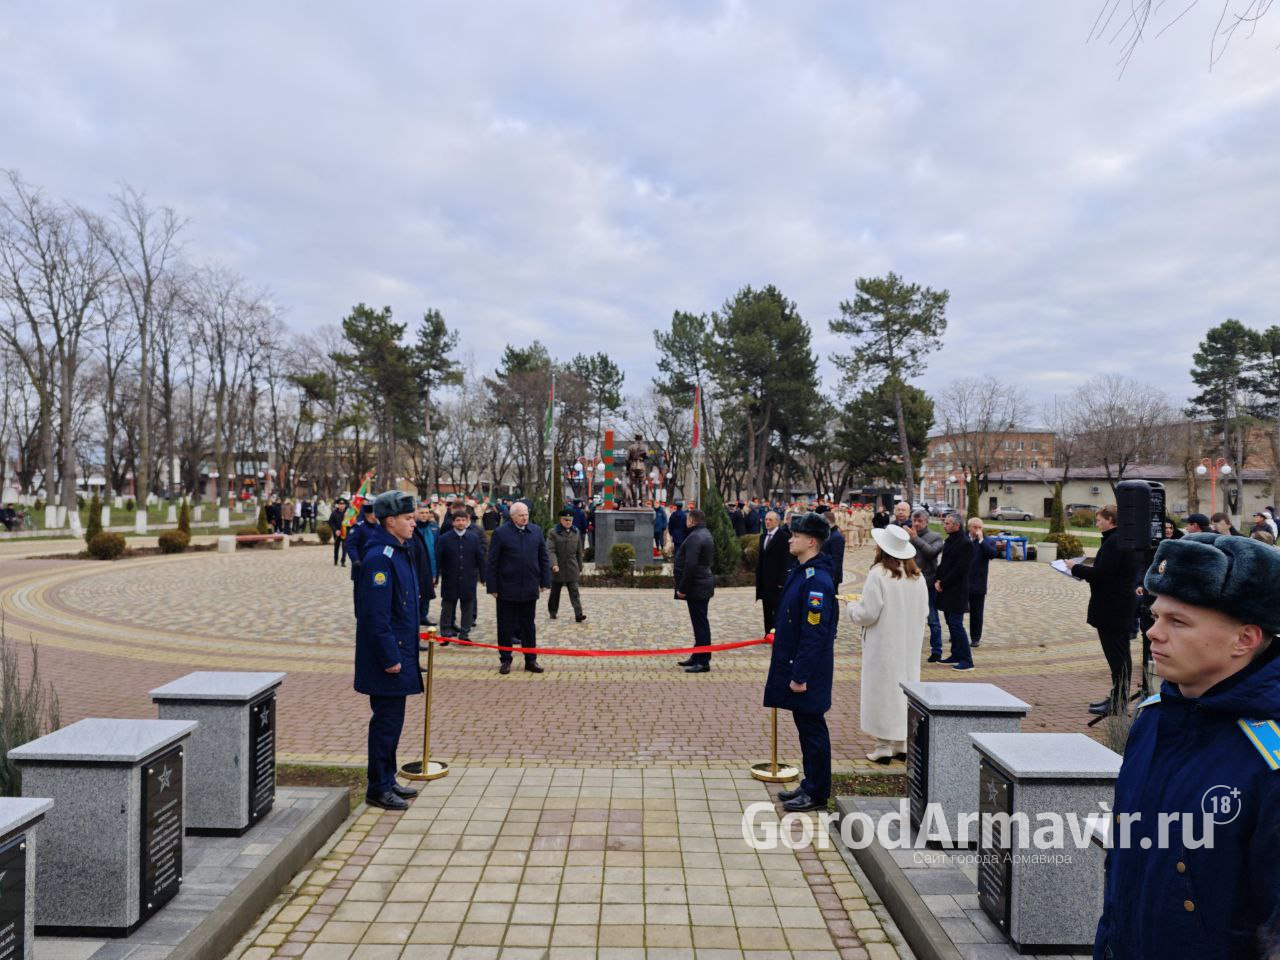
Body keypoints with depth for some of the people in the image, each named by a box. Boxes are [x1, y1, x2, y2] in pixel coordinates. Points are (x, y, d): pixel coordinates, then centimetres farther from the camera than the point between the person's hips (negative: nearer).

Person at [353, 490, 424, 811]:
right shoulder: (379, 558, -20)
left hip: (400, 652, 10)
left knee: (391, 720, 17)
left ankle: (387, 781, 29)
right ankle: (378, 788, 12)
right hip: (388, 656, -10)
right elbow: (375, 615, -23)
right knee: (387, 721, 0)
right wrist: (390, 658, -21)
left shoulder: (399, 552, 12)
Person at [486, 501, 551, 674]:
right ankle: (505, 660, 19)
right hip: (507, 589, -3)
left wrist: (544, 582, 5)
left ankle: (531, 660, 21)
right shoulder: (500, 533, -7)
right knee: (506, 627, 7)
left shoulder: (536, 531, 5)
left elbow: (543, 558, 9)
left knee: (528, 626, 12)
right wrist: (492, 587, -8)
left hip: (529, 589, 3)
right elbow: (492, 562, -6)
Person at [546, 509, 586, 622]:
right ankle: (552, 612, 29)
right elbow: (550, 550, -13)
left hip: (572, 569, 2)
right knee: (555, 592, 11)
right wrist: (554, 564, -28)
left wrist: (580, 568, 13)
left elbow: (579, 552, 14)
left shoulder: (576, 532, 8)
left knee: (574, 592, -6)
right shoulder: (553, 532, -4)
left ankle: (578, 614, -12)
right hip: (558, 568, -2)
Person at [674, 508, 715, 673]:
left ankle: (703, 662, -1)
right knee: (700, 622, 16)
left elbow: (690, 565, -26)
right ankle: (698, 657, 26)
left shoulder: (695, 537, -19)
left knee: (700, 623, -6)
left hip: (696, 587, -11)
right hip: (704, 584, 11)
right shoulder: (705, 534, 15)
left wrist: (682, 588, -20)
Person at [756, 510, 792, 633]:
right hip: (764, 580, 7)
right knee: (767, 611, 12)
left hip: (777, 581, -7)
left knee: (777, 611, -3)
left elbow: (786, 560, -14)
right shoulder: (763, 536, 14)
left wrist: (782, 580, -18)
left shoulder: (784, 536, -10)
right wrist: (759, 579, 12)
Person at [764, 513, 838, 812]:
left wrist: (800, 675, -22)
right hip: (794, 665, 10)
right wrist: (791, 670, 20)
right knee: (806, 727, 18)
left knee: (812, 730, 2)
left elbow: (814, 633, -23)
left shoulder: (817, 580, -21)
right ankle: (810, 785, 30)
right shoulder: (801, 572, 10)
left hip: (807, 672, -10)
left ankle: (817, 794, 14)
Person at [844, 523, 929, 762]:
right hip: (910, 646, 6)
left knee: (883, 689, 3)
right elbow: (924, 611, 9)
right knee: (905, 687, 14)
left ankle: (884, 746, 7)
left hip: (884, 646, -6)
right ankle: (903, 744, 20)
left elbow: (868, 614, -17)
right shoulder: (917, 576, 2)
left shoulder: (879, 574, -18)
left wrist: (851, 608, 2)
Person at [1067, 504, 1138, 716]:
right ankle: (1117, 697, 24)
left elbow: (1101, 573, -24)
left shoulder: (1114, 543, -20)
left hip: (1113, 609, -10)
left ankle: (1117, 703, 2)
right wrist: (1084, 570, 11)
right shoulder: (1123, 540, 13)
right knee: (1119, 654, 15)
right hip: (1119, 607, 10)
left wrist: (1076, 568, -11)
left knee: (1117, 654, -4)